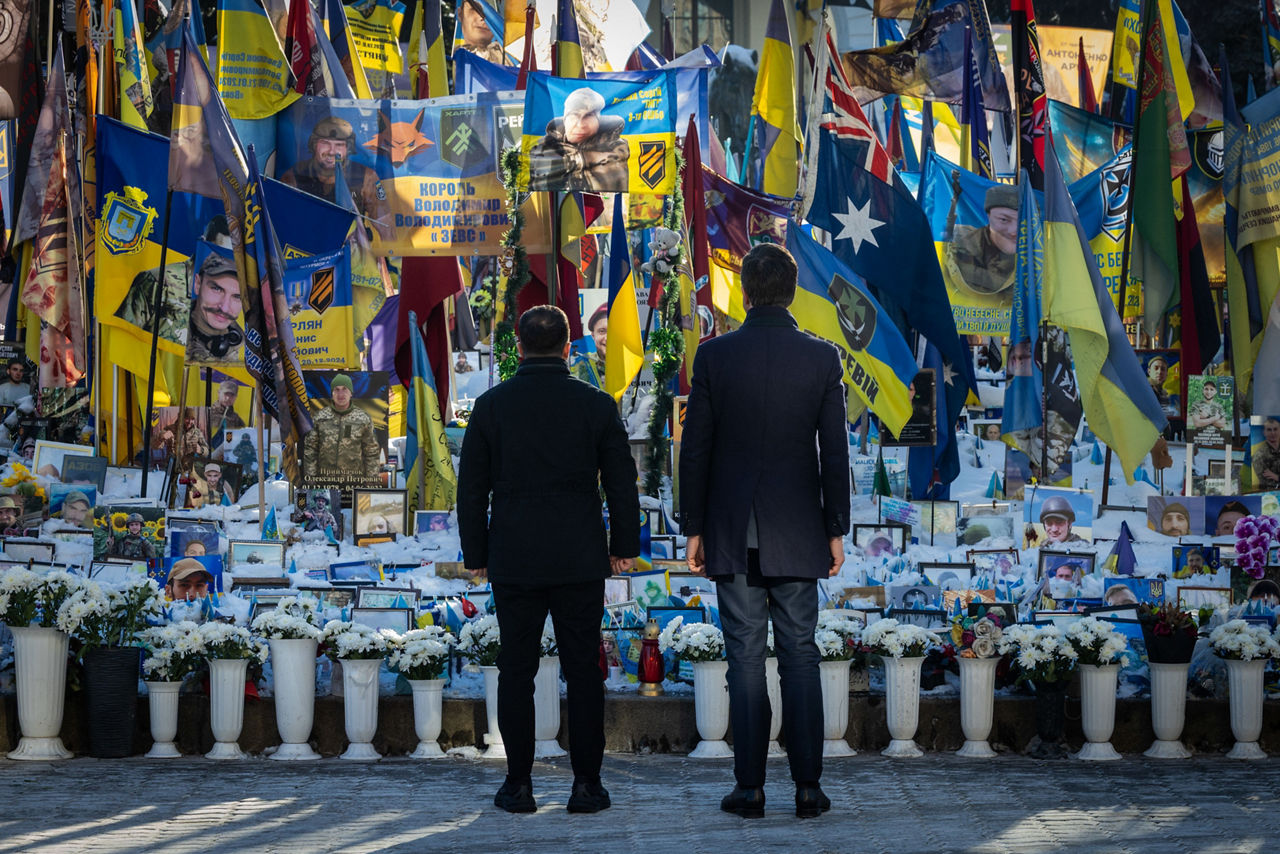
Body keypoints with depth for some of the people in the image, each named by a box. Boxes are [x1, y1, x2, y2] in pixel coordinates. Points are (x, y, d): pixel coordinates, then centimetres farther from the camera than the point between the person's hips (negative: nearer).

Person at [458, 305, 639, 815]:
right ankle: (586, 783, 4)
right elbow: (621, 482, 3)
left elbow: (471, 488, 3)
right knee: (583, 669, 5)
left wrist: (475, 554, 11)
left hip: (514, 561, 0)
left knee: (516, 670, 6)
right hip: (580, 561, 0)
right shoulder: (596, 405, -1)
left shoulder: (492, 405, -1)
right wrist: (624, 546, 14)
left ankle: (519, 784, 7)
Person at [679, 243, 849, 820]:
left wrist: (693, 529, 5)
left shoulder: (714, 355, -4)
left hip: (732, 534, 0)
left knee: (745, 659, 3)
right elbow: (835, 453, -1)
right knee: (800, 656, 6)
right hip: (797, 533, 0)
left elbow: (695, 449, -2)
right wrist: (837, 529, 6)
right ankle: (807, 788, 6)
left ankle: (750, 789, 5)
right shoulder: (822, 358, -3)